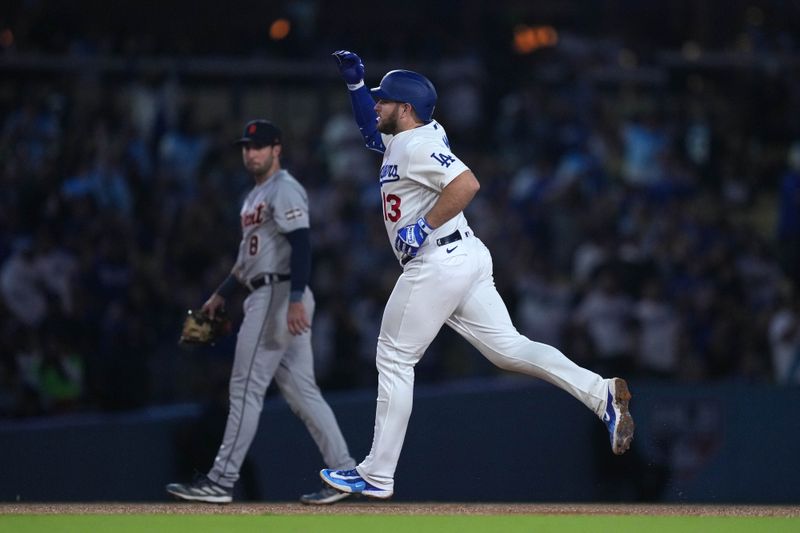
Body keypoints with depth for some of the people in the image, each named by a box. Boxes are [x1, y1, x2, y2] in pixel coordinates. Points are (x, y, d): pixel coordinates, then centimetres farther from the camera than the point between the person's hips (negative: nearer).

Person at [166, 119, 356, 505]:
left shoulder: (284, 190, -9)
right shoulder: (255, 196, 23)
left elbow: (301, 244, -20)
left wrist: (296, 299, -30)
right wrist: (222, 294, 26)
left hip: (279, 295, -10)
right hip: (267, 298, 10)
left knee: (246, 388, -9)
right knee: (302, 393, 7)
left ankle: (221, 480, -8)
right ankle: (344, 473, 5)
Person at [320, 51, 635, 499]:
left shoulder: (417, 146, -13)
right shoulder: (401, 139, 17)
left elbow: (467, 184, -27)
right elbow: (372, 130, 38)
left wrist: (423, 227, -22)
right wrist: (356, 82, 24)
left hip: (437, 263, -10)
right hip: (466, 258, 10)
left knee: (394, 360, -1)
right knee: (507, 348, 3)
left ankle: (377, 477, 2)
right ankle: (602, 394, -13)